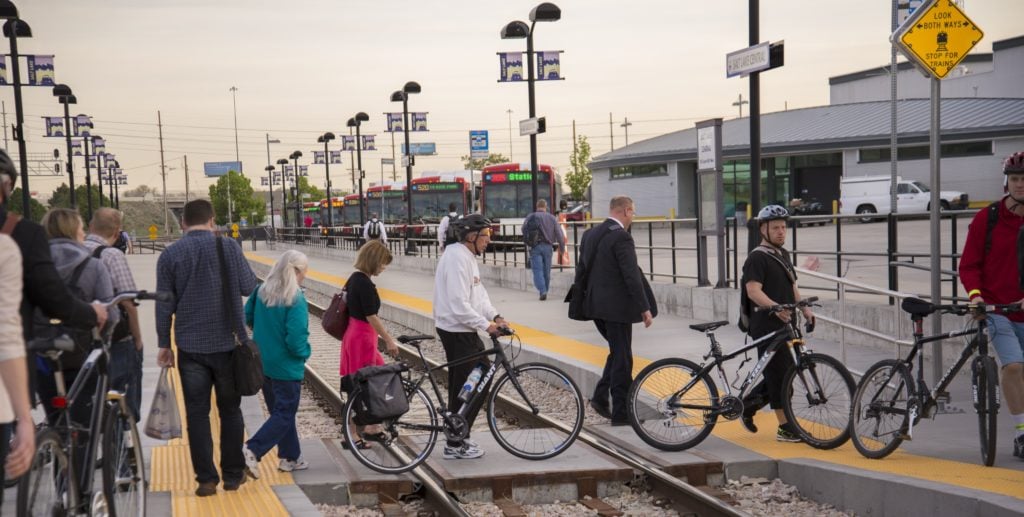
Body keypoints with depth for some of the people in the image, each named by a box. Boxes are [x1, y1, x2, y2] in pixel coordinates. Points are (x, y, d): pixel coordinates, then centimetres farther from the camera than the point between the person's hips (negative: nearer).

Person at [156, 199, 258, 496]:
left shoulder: (170, 255, -1)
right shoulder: (228, 246, -5)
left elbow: (164, 305, 0)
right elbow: (249, 287, -3)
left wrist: (163, 344, 9)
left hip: (190, 347, 0)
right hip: (227, 343, 0)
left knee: (197, 414, 7)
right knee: (230, 410, 12)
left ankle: (206, 479, 6)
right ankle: (233, 474, 17)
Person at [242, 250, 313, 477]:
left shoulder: (261, 292, -1)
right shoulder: (295, 300, -20)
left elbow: (247, 317, 8)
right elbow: (296, 339, -24)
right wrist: (305, 352, -4)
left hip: (263, 364, 7)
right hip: (286, 368, -7)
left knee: (280, 410, 18)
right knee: (284, 415, 3)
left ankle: (290, 457, 26)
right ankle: (252, 450, -11)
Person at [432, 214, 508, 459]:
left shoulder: (467, 256, 13)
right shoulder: (457, 259, -20)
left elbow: (478, 293, 15)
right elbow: (459, 306, -25)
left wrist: (495, 316, 2)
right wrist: (485, 324, -20)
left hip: (463, 331, 10)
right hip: (457, 332, -10)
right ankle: (455, 445, 8)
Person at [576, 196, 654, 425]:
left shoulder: (590, 234, 10)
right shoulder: (621, 237, -16)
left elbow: (581, 270, 15)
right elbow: (631, 275, -19)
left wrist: (581, 302, 23)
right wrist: (645, 307, -14)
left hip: (595, 304, 8)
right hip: (616, 305, -8)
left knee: (617, 351, 22)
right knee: (622, 357, 2)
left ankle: (601, 396, 15)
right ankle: (621, 413, 8)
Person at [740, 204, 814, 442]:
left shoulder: (783, 254, 18)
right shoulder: (757, 257, -10)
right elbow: (753, 291, -20)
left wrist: (804, 308, 7)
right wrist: (776, 308, -36)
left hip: (785, 324, 9)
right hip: (767, 326, -9)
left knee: (786, 371, 12)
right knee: (778, 374, -6)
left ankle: (748, 405, 29)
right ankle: (785, 427, 0)